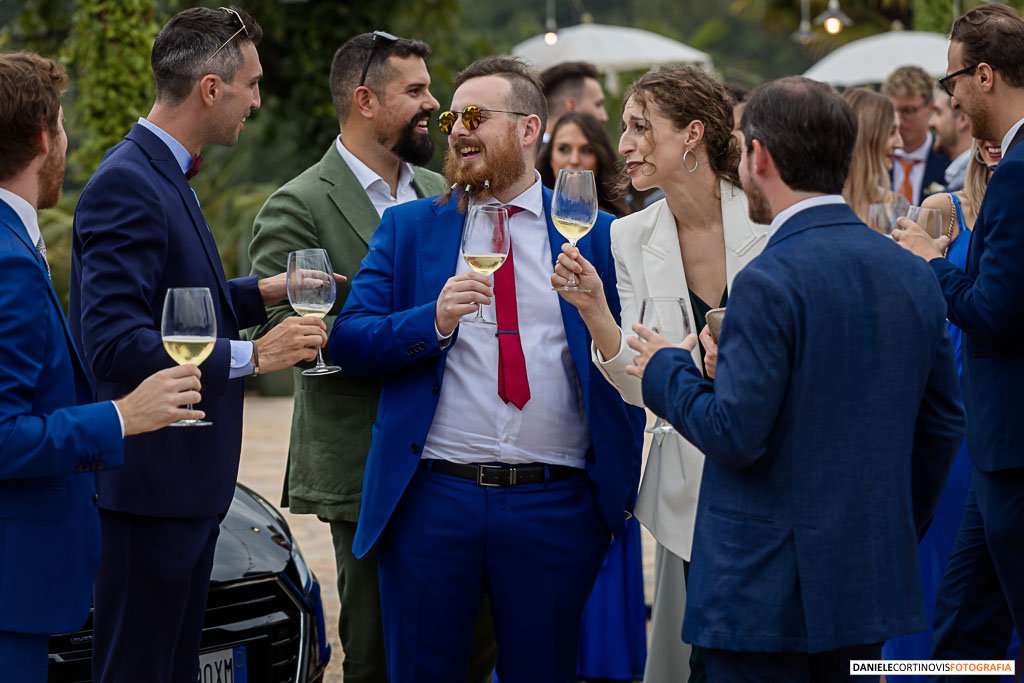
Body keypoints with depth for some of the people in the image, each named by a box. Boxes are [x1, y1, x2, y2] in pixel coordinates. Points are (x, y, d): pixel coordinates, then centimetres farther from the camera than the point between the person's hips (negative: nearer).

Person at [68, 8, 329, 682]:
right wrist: (252, 356, -25)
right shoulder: (126, 184, -18)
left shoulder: (163, 175, 15)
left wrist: (265, 291, 13)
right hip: (150, 482, -11)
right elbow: (115, 344, -25)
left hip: (188, 480, 11)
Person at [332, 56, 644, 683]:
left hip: (556, 507, -1)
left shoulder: (596, 236, 7)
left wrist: (624, 490, -1)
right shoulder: (408, 227, 10)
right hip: (432, 498, 1)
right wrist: (433, 320, -15)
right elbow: (348, 343, 2)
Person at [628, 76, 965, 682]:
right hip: (872, 584, 7)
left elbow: (734, 434, -18)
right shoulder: (916, 276, 6)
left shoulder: (771, 281, -17)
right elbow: (943, 426, 12)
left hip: (770, 587, -7)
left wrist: (667, 371, -1)